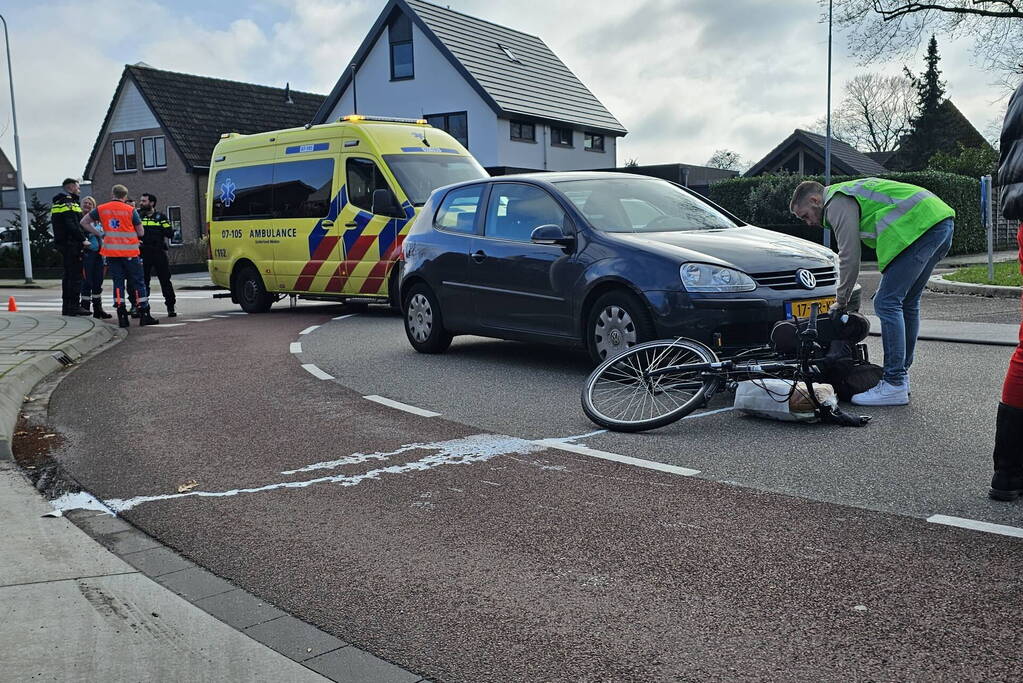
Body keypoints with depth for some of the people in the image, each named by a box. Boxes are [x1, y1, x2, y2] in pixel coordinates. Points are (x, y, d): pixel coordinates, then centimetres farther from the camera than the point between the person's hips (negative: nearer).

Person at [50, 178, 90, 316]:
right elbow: (72, 224, -22)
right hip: (71, 243, -10)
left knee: (67, 274, 14)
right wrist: (83, 239, -19)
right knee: (76, 274, -8)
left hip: (61, 242, 10)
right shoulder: (68, 202, -12)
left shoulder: (56, 203, 20)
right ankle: (74, 306, -9)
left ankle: (66, 306, 17)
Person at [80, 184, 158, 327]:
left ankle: (122, 318, 1)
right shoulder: (131, 210, -4)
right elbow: (141, 232, -2)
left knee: (118, 283, 7)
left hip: (111, 253, 3)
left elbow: (84, 222, 13)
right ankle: (144, 315, 4)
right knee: (138, 283, 4)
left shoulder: (101, 209, 5)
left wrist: (99, 234, 11)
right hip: (129, 252, -2)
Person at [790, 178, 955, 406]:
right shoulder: (850, 193, 28)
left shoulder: (837, 203, -3)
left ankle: (894, 385, -10)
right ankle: (901, 375, 25)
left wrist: (841, 301, 5)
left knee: (887, 303, -10)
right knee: (907, 303, 17)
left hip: (920, 224, -11)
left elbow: (849, 256, -6)